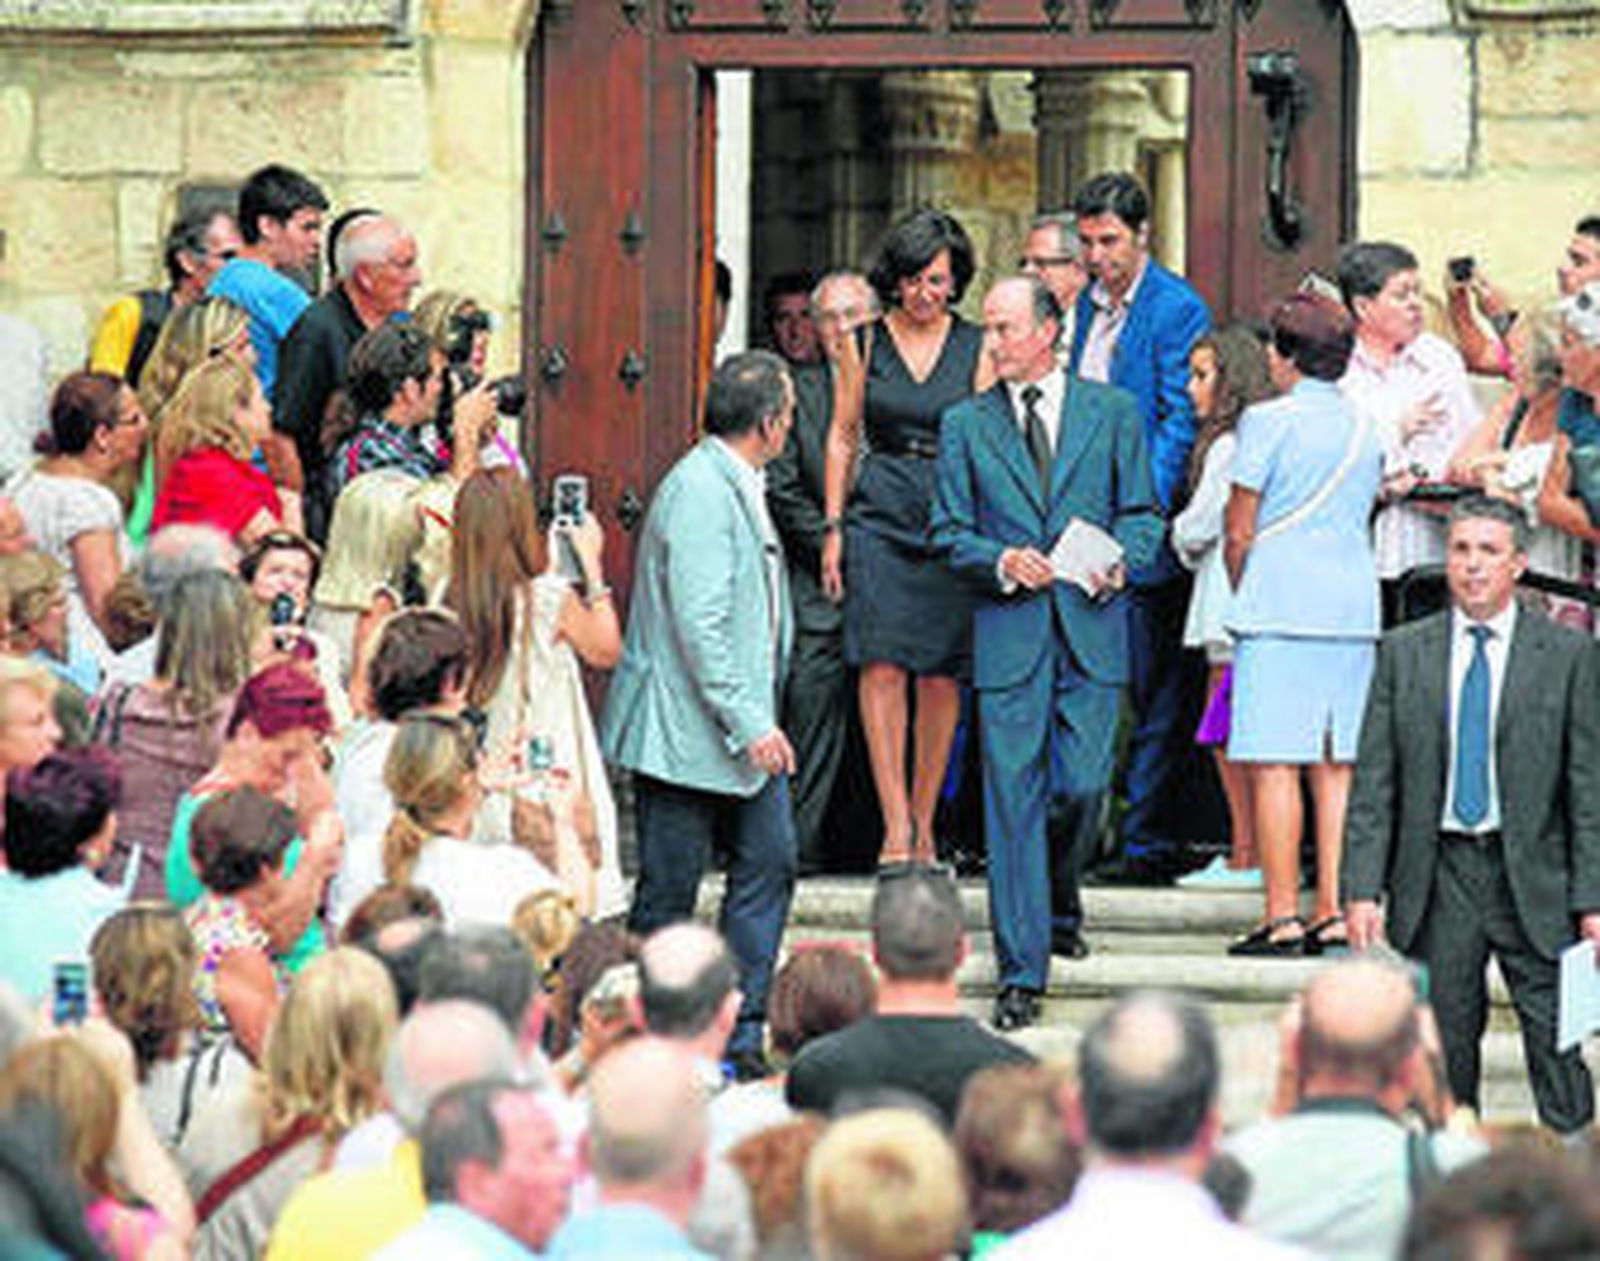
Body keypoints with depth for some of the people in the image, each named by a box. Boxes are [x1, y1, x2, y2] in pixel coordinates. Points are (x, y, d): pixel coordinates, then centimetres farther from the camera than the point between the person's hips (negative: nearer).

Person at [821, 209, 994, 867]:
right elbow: (843, 436, 11)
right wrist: (833, 527, 4)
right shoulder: (865, 342, 7)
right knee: (882, 668, -10)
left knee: (941, 677, 0)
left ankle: (923, 824, 12)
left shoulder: (975, 348, 5)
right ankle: (895, 828, -11)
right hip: (880, 512, 0)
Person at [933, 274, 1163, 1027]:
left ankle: (1059, 900, 30)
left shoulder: (1111, 412, 8)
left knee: (1082, 789, -4)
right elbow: (949, 533, 6)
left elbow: (1141, 512, 10)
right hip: (1008, 634, 0)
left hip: (1092, 632, 0)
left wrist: (1120, 562, -10)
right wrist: (1000, 563, -13)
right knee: (1013, 801, -4)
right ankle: (1020, 975, -1)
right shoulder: (965, 426, 8)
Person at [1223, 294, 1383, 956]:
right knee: (1337, 766, 7)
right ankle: (1333, 911, 3)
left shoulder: (1269, 421, -6)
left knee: (1275, 764, -5)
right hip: (1355, 606, 6)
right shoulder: (1366, 430, 13)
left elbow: (1238, 535, -5)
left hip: (1281, 605, -6)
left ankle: (1282, 918, -9)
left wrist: (1244, 597, 12)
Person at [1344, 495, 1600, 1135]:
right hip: (1436, 878, 2)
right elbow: (1373, 784, 5)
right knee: (1441, 1042, 4)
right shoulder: (1402, 653, 6)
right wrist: (1362, 888, -3)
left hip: (1533, 882, -2)